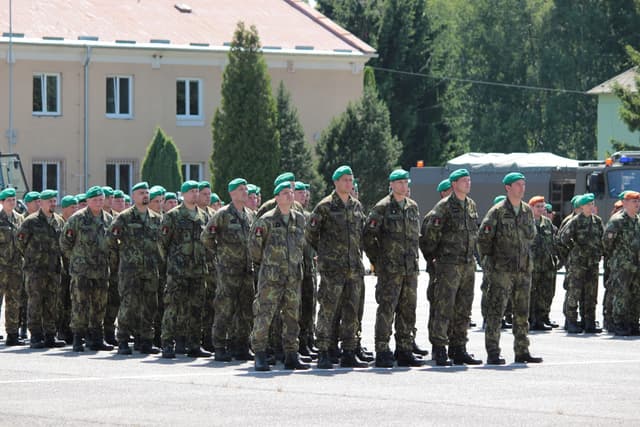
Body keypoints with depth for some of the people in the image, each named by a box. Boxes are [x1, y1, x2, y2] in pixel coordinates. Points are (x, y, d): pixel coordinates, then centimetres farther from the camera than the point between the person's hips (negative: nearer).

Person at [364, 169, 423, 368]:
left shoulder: (413, 207, 14)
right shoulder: (382, 208, -5)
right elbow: (367, 236, -6)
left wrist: (413, 256, 16)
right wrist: (377, 260, -5)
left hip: (410, 269, 6)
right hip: (389, 269, -6)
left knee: (408, 310, 8)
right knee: (386, 309, -8)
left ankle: (405, 352, 14)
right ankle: (382, 353, -7)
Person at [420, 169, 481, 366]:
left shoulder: (472, 205, 12)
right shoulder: (444, 206, -10)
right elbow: (428, 230, -9)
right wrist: (432, 254, -2)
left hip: (468, 263, 7)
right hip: (448, 264, -7)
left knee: (463, 309, 9)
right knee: (444, 307, -8)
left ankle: (459, 349, 15)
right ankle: (439, 350, -7)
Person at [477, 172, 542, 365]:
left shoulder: (527, 211, 10)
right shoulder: (497, 211, -8)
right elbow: (483, 237, -8)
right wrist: (489, 259, -3)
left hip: (524, 269, 6)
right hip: (501, 270, -6)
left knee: (522, 312, 10)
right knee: (496, 310, -6)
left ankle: (522, 351, 16)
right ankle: (492, 353, -5)